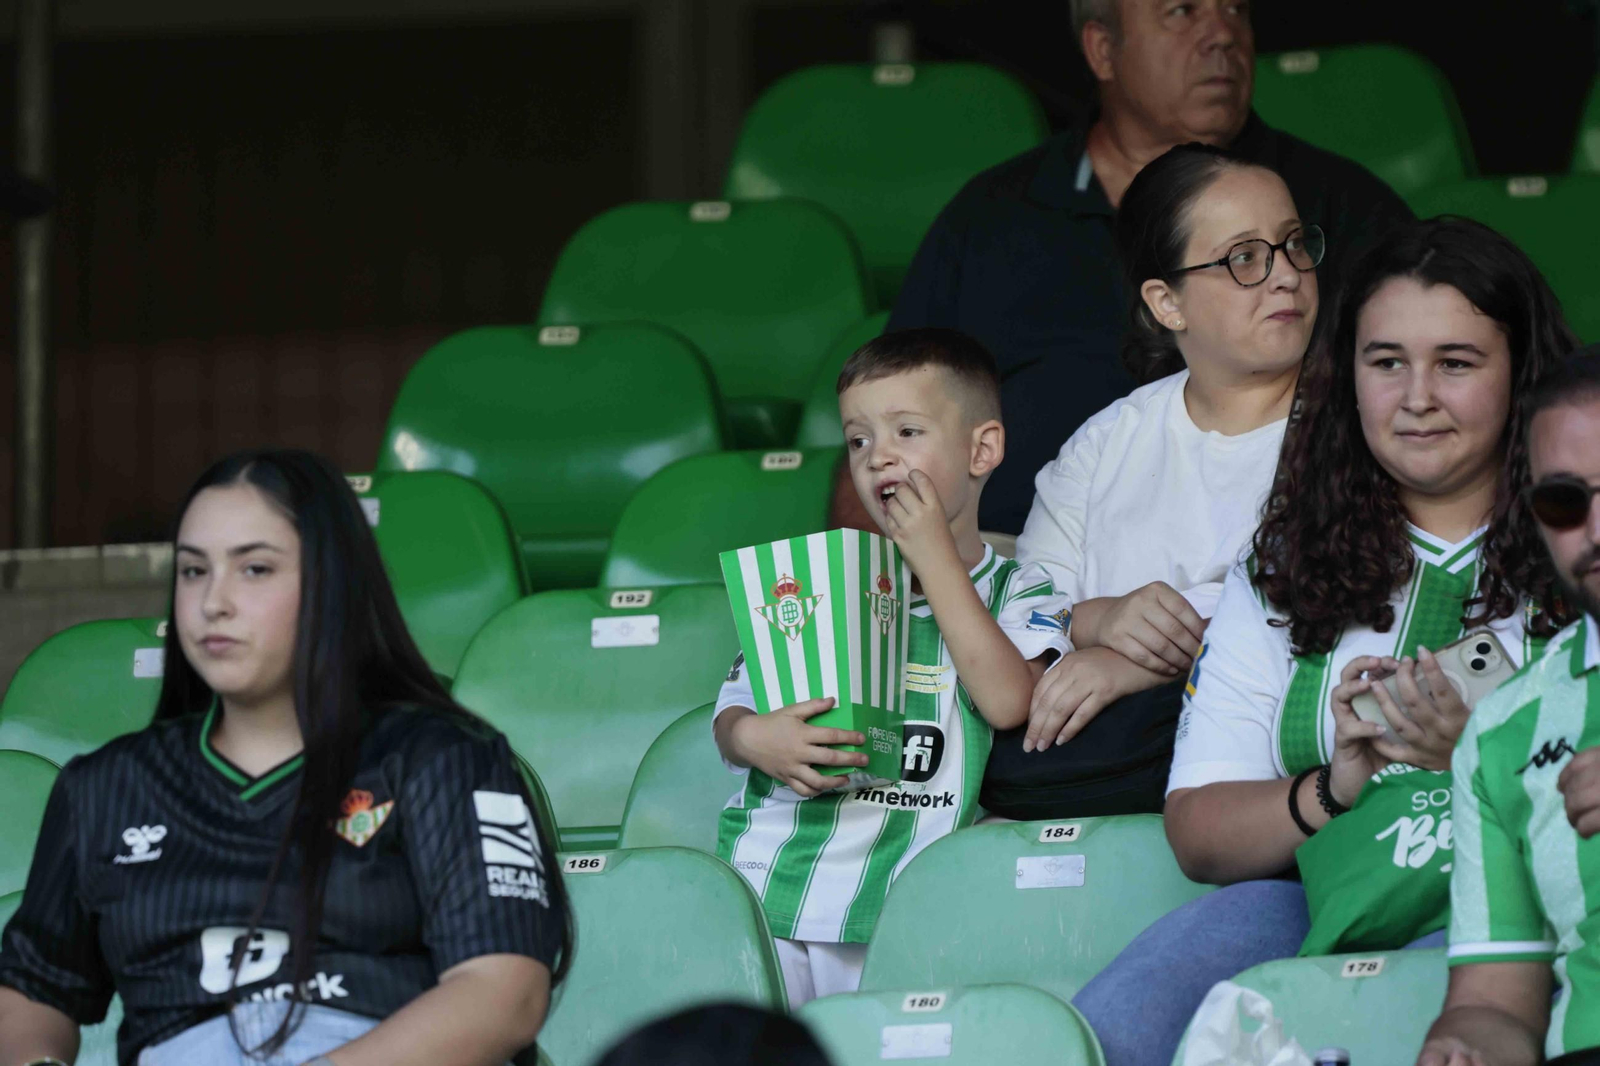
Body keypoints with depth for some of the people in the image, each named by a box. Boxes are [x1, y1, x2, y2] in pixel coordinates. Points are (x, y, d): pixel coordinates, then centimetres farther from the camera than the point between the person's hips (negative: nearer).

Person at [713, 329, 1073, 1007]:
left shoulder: (1020, 595, 9)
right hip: (768, 878, 2)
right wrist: (753, 739, -10)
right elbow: (732, 710, 15)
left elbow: (1010, 702, -11)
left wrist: (935, 559, -5)